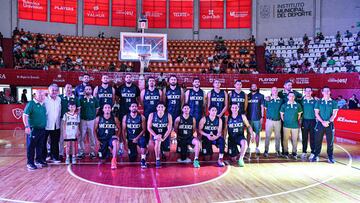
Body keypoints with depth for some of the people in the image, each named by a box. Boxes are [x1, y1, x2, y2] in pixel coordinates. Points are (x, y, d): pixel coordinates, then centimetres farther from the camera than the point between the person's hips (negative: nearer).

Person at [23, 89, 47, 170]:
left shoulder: (43, 104, 10)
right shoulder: (31, 104, -10)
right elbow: (25, 115, -15)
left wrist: (45, 125, 17)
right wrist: (27, 126, -22)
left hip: (42, 129, 7)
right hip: (33, 129, -6)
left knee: (40, 146, 15)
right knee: (31, 146, 2)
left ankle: (39, 160, 27)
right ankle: (30, 163, 11)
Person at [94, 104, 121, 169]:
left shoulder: (115, 119, -3)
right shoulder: (98, 119, -2)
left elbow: (119, 129, 9)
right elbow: (95, 130, 6)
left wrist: (117, 137, -5)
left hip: (111, 137, -1)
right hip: (102, 139, 2)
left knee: (115, 143, -40)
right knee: (102, 160, 3)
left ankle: (114, 160, -28)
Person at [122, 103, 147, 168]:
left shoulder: (141, 117, -5)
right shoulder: (125, 117, -1)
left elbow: (144, 129, -4)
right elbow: (124, 130, 0)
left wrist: (137, 138, -15)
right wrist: (125, 141, -7)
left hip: (139, 136, -1)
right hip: (130, 138, 2)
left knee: (143, 142, -39)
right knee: (132, 159, 1)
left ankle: (143, 161, -26)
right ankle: (134, 152, 39)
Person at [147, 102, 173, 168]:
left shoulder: (168, 116, -11)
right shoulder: (152, 115, -10)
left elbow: (169, 129, -13)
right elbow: (149, 127, -9)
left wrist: (163, 138, -24)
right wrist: (155, 135, -24)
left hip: (165, 135, 1)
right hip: (155, 134, -1)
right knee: (158, 141, -35)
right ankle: (157, 160, -22)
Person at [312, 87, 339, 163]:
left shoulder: (333, 102, 5)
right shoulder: (318, 102, 6)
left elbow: (334, 114, -1)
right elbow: (316, 113, 0)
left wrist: (328, 121, -15)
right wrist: (322, 122, -13)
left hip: (330, 124, 0)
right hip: (320, 123, 0)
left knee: (330, 141, 3)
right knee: (318, 141, 3)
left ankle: (330, 157, 10)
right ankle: (316, 156, 10)